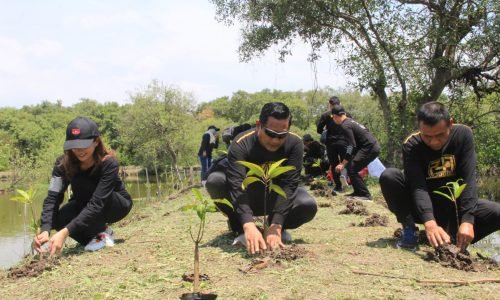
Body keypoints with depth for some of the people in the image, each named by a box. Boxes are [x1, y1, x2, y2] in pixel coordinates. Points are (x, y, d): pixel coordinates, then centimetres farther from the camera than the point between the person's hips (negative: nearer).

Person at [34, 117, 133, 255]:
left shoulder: (108, 164, -33)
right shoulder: (63, 163, -20)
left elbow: (97, 203, -42)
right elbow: (53, 197, -30)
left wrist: (65, 232, -51)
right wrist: (45, 230, -48)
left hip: (117, 205, -4)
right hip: (85, 205, 4)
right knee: (59, 220, -28)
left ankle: (100, 233, -13)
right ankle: (101, 229, -1)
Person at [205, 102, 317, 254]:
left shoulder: (295, 143, -23)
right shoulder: (241, 144, -29)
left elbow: (288, 185, -31)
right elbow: (237, 185, -41)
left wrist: (276, 225, -42)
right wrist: (248, 225, -56)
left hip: (277, 197, 1)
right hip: (247, 198, -1)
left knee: (309, 206, -29)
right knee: (214, 181, -30)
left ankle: (276, 227, 0)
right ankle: (242, 229, -9)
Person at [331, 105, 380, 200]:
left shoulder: (345, 126, -13)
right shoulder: (349, 121, 18)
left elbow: (351, 146, -22)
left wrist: (343, 163, -24)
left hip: (370, 148, -10)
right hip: (371, 147, 10)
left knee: (352, 169, -11)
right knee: (350, 166, 16)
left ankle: (365, 195, -11)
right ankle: (358, 192, 20)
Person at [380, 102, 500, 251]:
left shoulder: (463, 134, -15)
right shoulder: (411, 145, -19)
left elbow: (468, 179, -22)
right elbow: (418, 186, -31)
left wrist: (467, 220, -34)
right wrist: (430, 223, -47)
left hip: (453, 206, 1)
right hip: (422, 207, -1)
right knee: (388, 176, -27)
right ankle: (410, 230, -13)